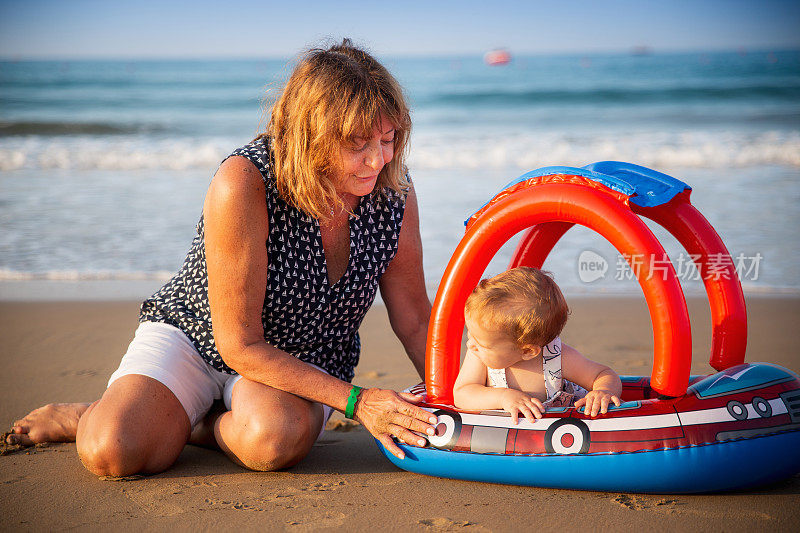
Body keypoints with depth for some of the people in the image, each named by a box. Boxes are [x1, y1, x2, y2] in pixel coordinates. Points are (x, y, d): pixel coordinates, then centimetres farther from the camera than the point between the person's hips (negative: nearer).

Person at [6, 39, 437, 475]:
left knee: (277, 440, -34)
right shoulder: (244, 183, -30)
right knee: (112, 453, -27)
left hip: (305, 361, 3)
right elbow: (239, 345, -27)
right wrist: (354, 401, -30)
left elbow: (415, 321, -2)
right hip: (192, 336, -2)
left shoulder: (394, 192, -15)